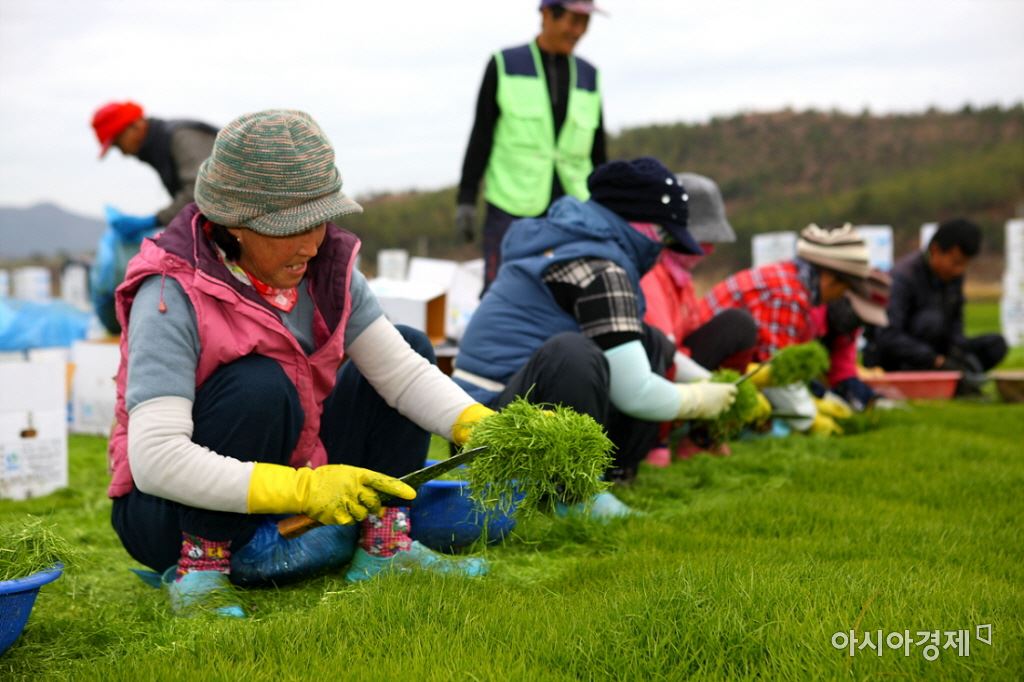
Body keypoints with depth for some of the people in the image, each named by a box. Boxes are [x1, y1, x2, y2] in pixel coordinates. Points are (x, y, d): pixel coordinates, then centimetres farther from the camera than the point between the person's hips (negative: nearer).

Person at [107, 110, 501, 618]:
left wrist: (480, 426, -27)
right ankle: (198, 570, -19)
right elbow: (154, 459, -33)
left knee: (411, 344, 3)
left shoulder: (325, 267, -6)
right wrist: (304, 489, -39)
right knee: (260, 386, -34)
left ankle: (383, 546, -4)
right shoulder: (172, 295, -25)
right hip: (172, 514, -7)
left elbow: (400, 368, -8)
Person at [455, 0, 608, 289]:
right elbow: (480, 136, 3)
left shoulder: (588, 76, 13)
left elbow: (598, 152, 18)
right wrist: (466, 199, -2)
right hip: (512, 208, -3)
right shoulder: (505, 66, 4)